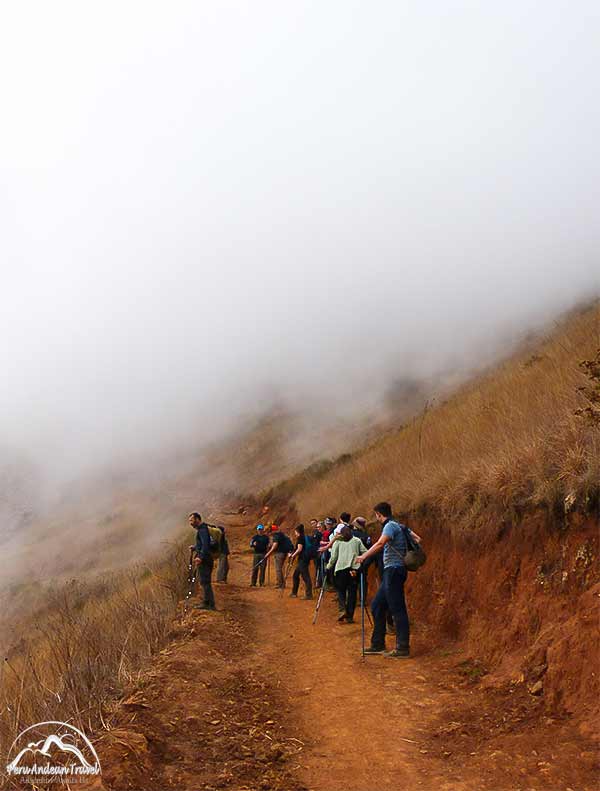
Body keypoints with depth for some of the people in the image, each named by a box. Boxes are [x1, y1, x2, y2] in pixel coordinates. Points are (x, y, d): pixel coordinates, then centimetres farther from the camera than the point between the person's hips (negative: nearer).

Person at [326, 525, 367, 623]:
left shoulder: (337, 541, 8)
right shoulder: (357, 541, 12)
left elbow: (333, 557, 3)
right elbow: (365, 552, 3)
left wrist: (328, 567, 15)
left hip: (341, 569, -1)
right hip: (354, 569, 1)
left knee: (341, 590, 11)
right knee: (352, 592, 7)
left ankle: (342, 610, -11)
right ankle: (350, 616, 7)